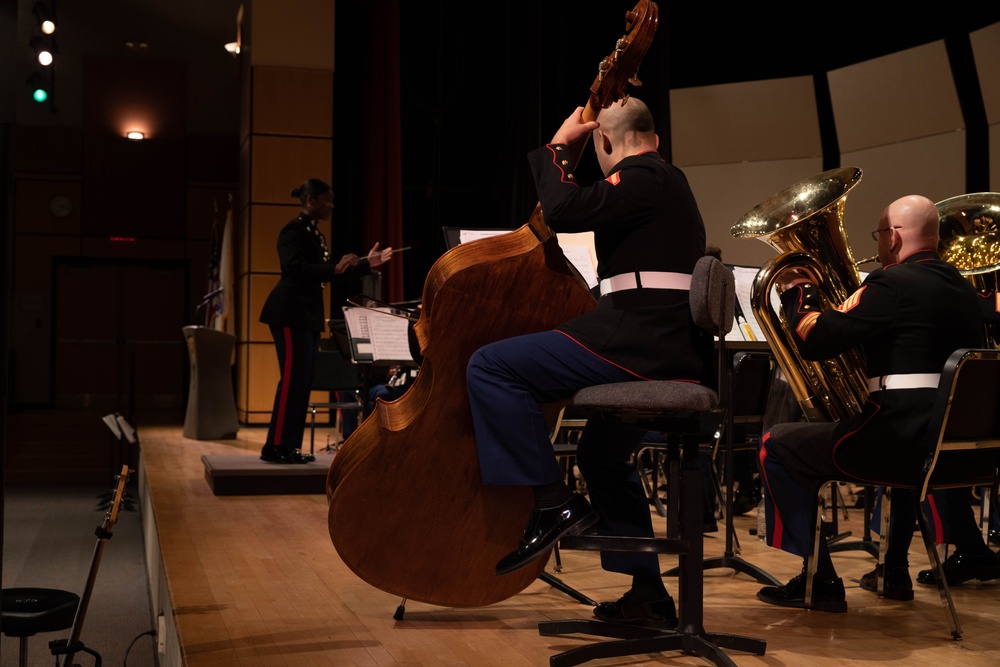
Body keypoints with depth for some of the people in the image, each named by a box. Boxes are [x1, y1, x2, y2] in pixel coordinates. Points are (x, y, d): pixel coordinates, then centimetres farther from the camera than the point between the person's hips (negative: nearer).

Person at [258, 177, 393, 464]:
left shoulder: (315, 233, 18)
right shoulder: (293, 230, -10)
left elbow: (328, 273, 19)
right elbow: (295, 269, -25)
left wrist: (366, 264, 15)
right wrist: (335, 268, -32)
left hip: (308, 314, 10)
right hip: (291, 313, -10)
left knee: (302, 379, 9)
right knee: (293, 378, -10)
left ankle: (289, 446, 14)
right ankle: (276, 447, -5)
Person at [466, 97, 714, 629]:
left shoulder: (640, 177, -6)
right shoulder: (667, 180, 25)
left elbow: (565, 210, -20)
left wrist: (558, 145, -6)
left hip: (638, 343, -11)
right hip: (674, 353, 11)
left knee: (490, 366, -13)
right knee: (603, 452, 27)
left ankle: (554, 502, -15)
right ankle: (648, 595, 27)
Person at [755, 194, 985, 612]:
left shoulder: (894, 283, -11)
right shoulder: (962, 288, 16)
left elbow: (814, 340, -15)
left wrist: (797, 292, 4)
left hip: (905, 442, -9)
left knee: (777, 445, 4)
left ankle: (819, 581, 4)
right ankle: (894, 570, 42)